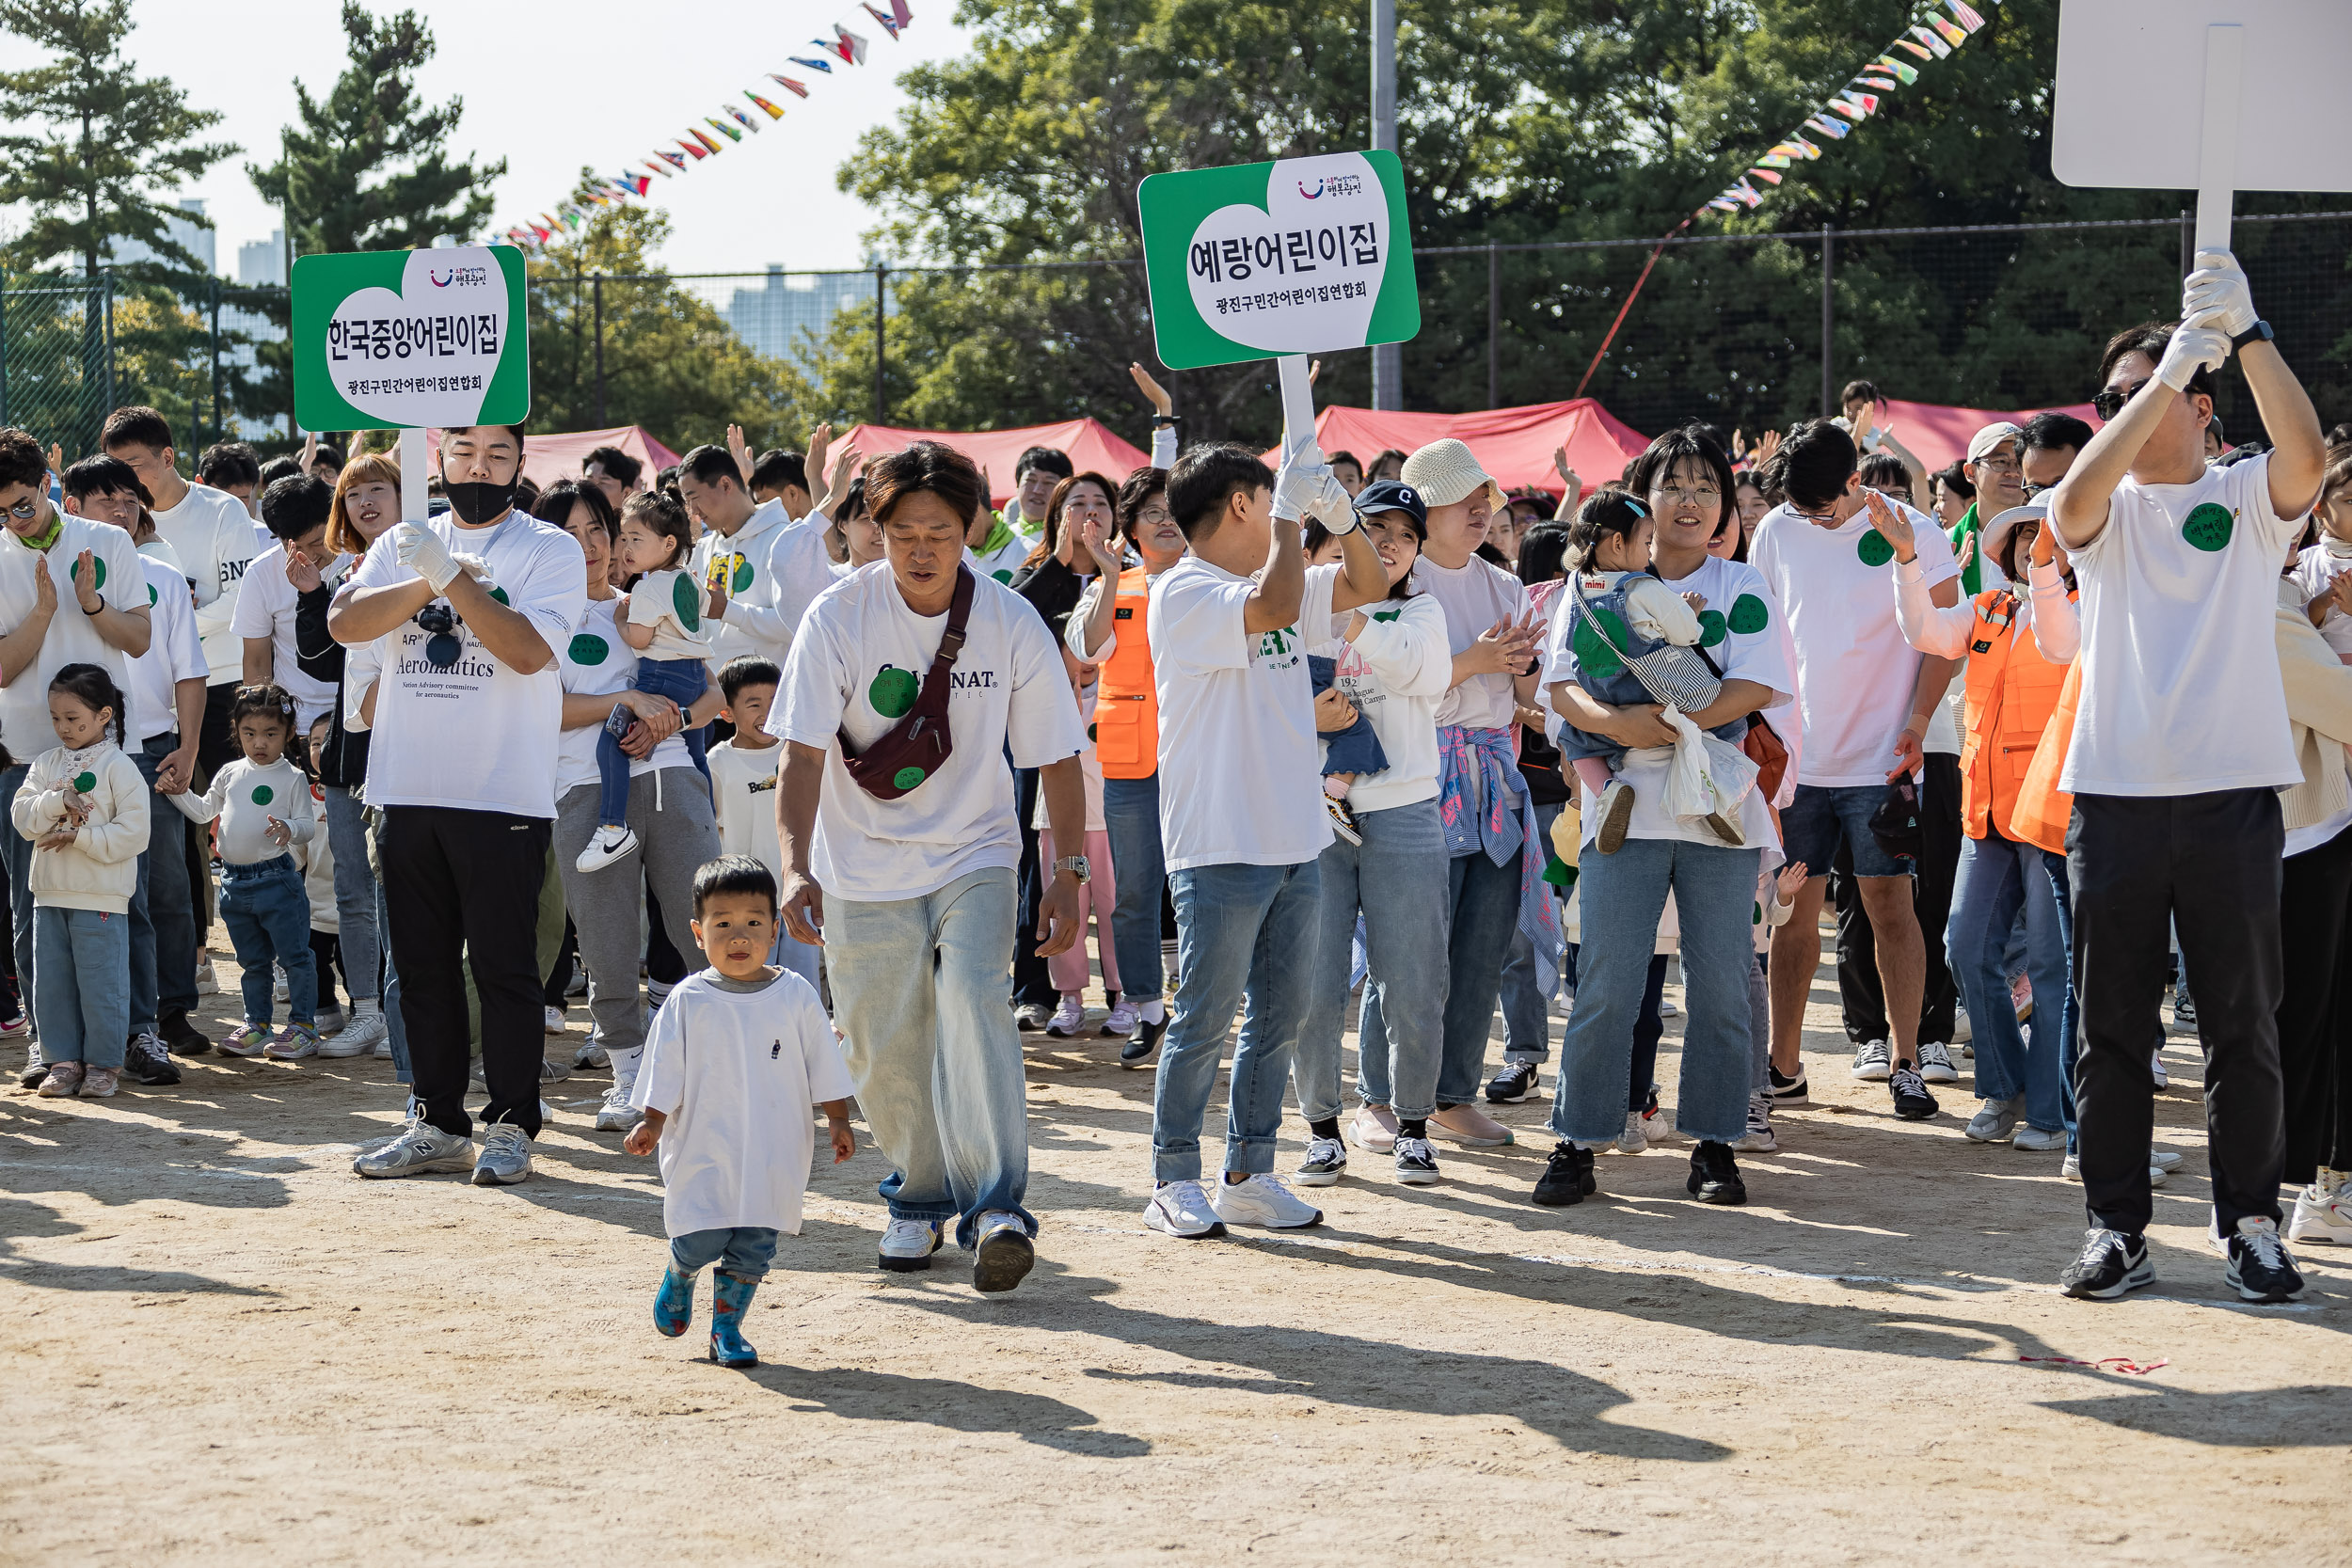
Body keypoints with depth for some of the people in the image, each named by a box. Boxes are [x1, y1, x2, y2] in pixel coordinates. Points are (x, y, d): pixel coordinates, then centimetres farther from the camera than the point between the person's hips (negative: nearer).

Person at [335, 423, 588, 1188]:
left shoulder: (549, 550, 0)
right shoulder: (404, 543, 13)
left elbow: (527, 649, -15)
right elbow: (345, 621, -3)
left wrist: (452, 576, -20)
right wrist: (427, 584, -16)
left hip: (505, 796, -5)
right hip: (409, 789, 5)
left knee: (503, 968, -3)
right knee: (423, 967, 10)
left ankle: (510, 1126, 5)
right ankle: (437, 1124, 19)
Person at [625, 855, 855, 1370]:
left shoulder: (796, 997, 0)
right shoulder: (688, 1002, -3)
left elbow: (823, 1064, 8)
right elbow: (665, 1071, 2)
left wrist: (838, 1120, 6)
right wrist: (652, 1124, -6)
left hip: (774, 1153, 1)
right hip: (704, 1149, -1)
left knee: (753, 1248, 1)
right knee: (699, 1241, -5)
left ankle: (727, 1329, 17)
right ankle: (678, 1277, 29)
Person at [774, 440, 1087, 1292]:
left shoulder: (1011, 623, -9)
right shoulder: (839, 617, -12)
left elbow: (1055, 757, -1)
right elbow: (803, 751, -16)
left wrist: (1069, 873, -4)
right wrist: (796, 867, -29)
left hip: (973, 856, -1)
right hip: (863, 869, 1)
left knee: (973, 999, -23)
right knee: (883, 1052, 4)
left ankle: (997, 1206, -27)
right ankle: (921, 1193, 29)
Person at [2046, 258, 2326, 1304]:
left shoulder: (2249, 500, 7)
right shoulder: (2107, 509, 8)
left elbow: (2306, 454, -15)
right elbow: (2074, 500, -16)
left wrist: (2246, 333, -25)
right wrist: (2171, 365, -21)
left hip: (2233, 795, -1)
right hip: (2114, 795, 1)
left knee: (2244, 1023, 4)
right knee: (2112, 1023, 4)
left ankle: (2250, 1221, 13)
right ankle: (2115, 1226, 12)